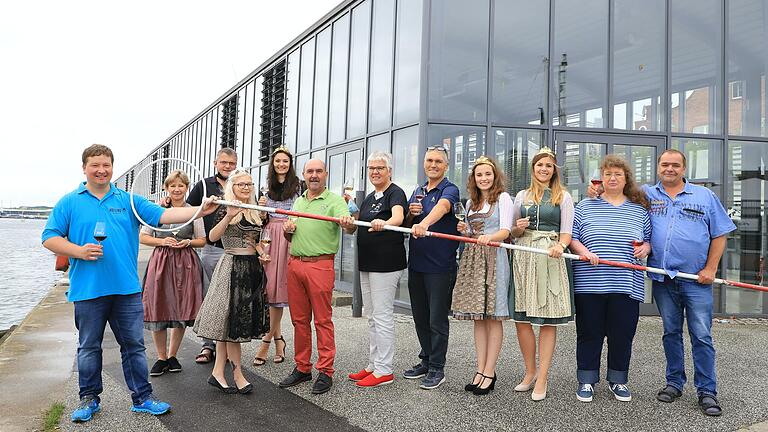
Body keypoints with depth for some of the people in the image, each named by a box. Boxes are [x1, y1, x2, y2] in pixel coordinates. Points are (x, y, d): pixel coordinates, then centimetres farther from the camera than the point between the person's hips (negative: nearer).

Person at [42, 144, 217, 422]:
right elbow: (49, 238, 3)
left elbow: (163, 215, -3)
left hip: (127, 288, 1)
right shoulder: (70, 202, 5)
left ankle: (142, 398, 17)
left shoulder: (129, 200, 7)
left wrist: (200, 210, -16)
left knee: (134, 345, 7)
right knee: (89, 347, 13)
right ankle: (89, 398, 29)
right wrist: (78, 251, -15)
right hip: (88, 289, -1)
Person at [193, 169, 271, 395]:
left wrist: (261, 253, 6)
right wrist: (229, 216, -34)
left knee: (229, 324, 10)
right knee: (232, 320, -1)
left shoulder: (254, 213, 13)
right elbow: (212, 237, -23)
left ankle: (218, 373, 18)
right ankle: (238, 375, 8)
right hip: (232, 267, -7)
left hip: (252, 268, 7)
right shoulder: (226, 209, -8)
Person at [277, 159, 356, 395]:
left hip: (320, 265, -6)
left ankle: (325, 372, 8)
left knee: (323, 319, -1)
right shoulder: (298, 201, 18)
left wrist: (348, 223, -43)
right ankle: (302, 368, 23)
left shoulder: (334, 200, -2)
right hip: (294, 263, 6)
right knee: (299, 319, 11)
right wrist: (287, 230, 3)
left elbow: (348, 226, -20)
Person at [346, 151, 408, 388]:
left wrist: (383, 223, -51)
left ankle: (384, 371, 5)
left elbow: (398, 217, -32)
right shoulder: (369, 198, 17)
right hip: (367, 262, 9)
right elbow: (357, 226, 28)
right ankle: (373, 365, 25)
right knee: (371, 316, 14)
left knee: (382, 315, -5)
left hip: (387, 263, -9)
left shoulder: (395, 193, -10)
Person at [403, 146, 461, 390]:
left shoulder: (449, 190, -6)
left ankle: (437, 368, 12)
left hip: (439, 266, -7)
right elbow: (406, 224, 20)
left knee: (437, 319, 1)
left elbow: (442, 207, -30)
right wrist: (411, 214, -3)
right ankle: (426, 362, 27)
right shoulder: (417, 192, 15)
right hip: (416, 263, 7)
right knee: (420, 317, 14)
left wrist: (424, 223, -50)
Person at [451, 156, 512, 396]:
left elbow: (505, 230, -10)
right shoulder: (471, 202, 18)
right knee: (478, 317, 7)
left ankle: (489, 373, 3)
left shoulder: (503, 198, 0)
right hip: (472, 258, 6)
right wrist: (464, 230, 3)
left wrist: (489, 237, -30)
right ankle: (480, 370, 13)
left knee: (493, 317, -2)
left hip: (493, 258, -6)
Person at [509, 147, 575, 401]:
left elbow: (566, 233, 0)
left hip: (551, 259, -3)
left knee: (548, 321, -1)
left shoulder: (563, 197, 7)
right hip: (523, 258, 3)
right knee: (521, 318, 3)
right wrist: (518, 228, -5)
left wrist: (560, 245, -21)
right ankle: (530, 372, 20)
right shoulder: (521, 196, 15)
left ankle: (542, 378, 7)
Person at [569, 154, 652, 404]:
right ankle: (587, 381, 19)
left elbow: (649, 240, 17)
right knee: (589, 334, 5)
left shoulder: (639, 210, 13)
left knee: (622, 335, 8)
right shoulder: (585, 206, 7)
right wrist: (584, 252, -15)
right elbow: (571, 237, 2)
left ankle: (618, 380, 26)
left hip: (626, 285, 2)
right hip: (589, 284, -1)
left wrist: (645, 248, -5)